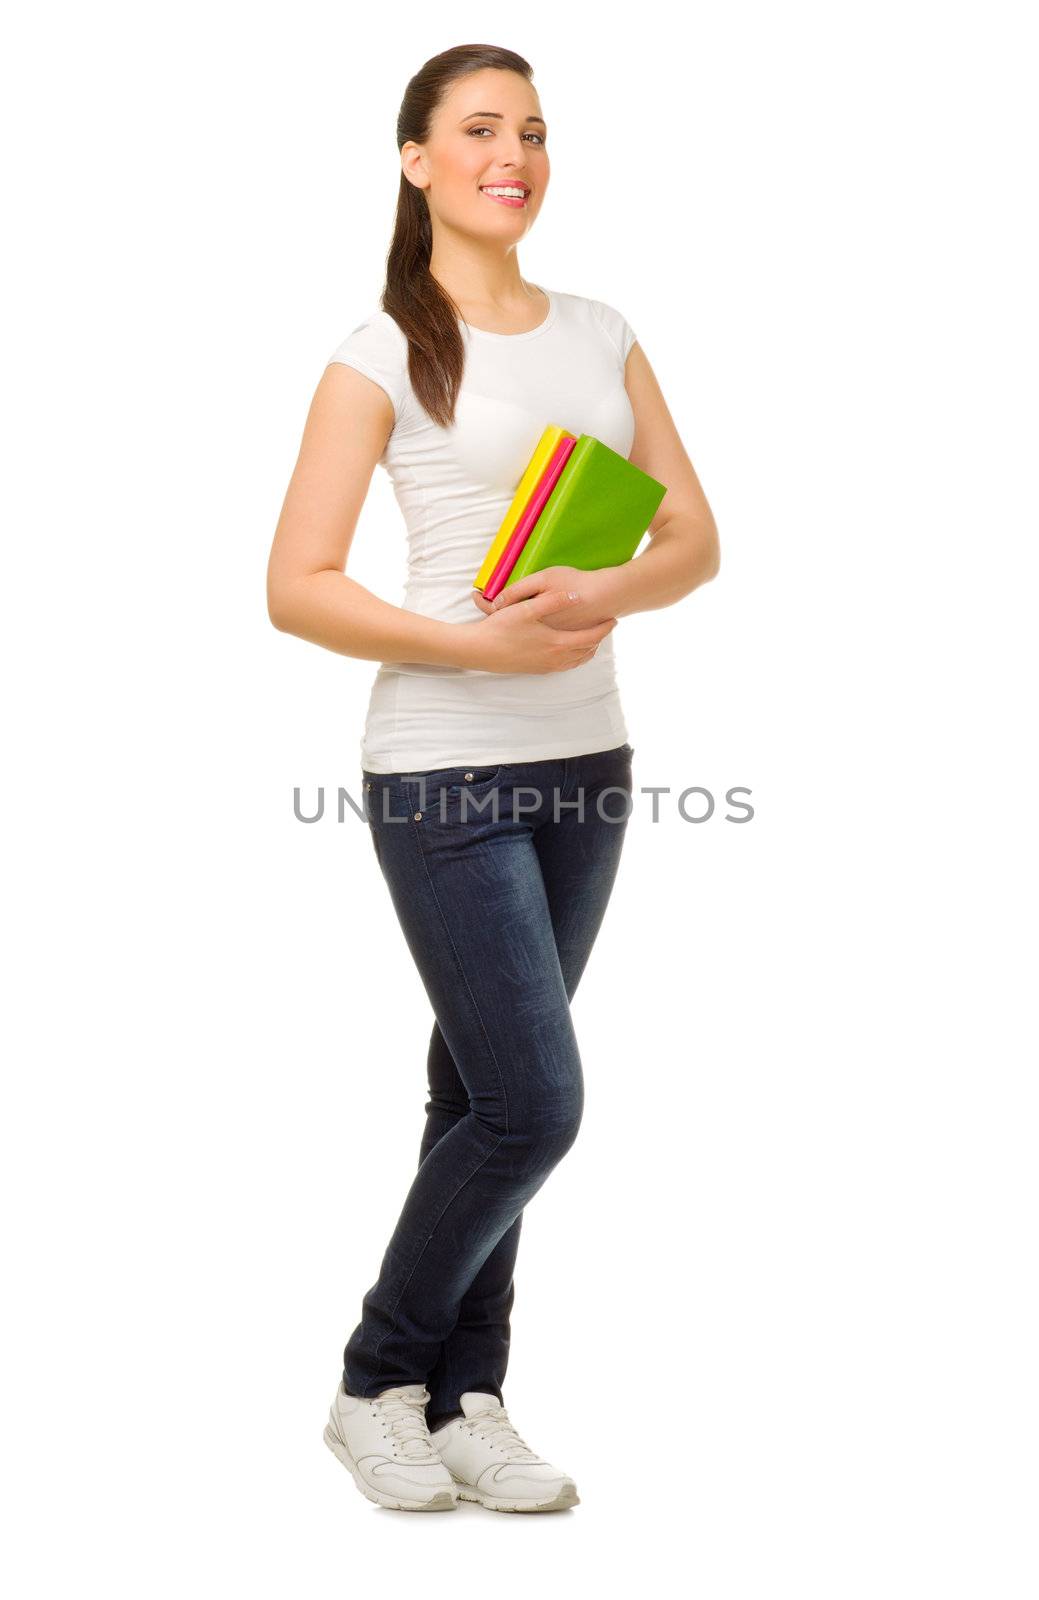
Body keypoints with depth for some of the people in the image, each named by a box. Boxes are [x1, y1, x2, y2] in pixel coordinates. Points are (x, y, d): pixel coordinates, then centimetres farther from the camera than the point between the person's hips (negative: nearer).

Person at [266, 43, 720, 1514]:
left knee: (487, 1098, 11)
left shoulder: (601, 335, 11)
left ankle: (463, 1400, 23)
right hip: (444, 770, -5)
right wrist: (474, 644, -19)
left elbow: (695, 538, 8)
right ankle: (377, 1385, 15)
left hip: (584, 760, 5)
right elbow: (296, 588, -9)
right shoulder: (385, 352, -5)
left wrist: (610, 595, -13)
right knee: (535, 1107, -6)